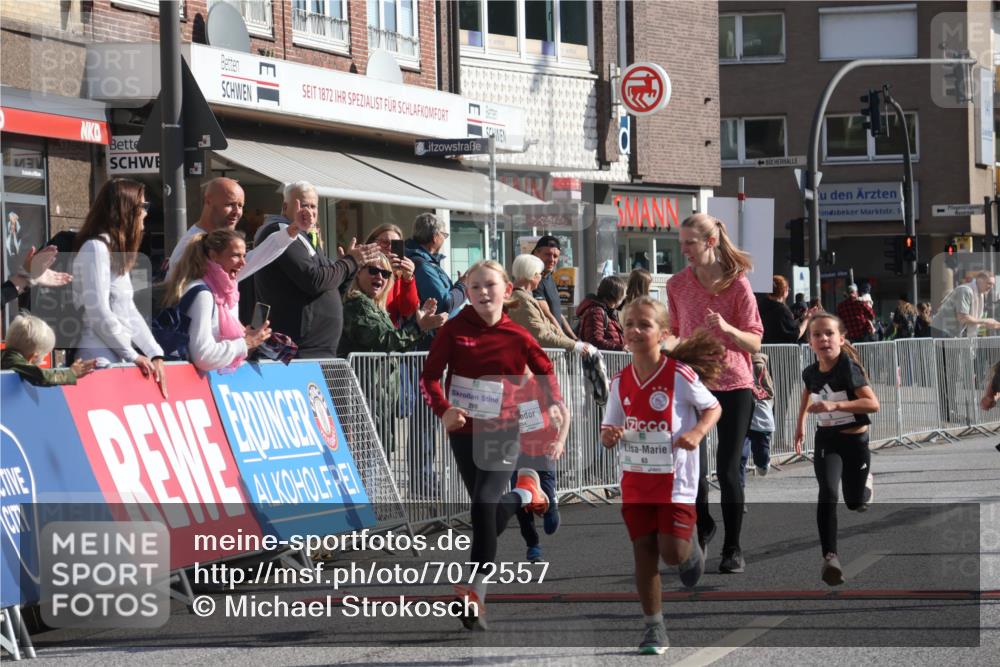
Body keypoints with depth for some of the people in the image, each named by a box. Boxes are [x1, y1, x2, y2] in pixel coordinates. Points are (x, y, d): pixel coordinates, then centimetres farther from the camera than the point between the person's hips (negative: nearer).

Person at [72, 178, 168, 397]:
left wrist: (155, 354, 6)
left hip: (117, 361, 9)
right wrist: (133, 356, -8)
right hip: (100, 362, -9)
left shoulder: (118, 251, 20)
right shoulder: (96, 248, -10)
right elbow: (99, 314, -16)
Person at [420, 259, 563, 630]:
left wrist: (555, 407, -3)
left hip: (502, 433, -2)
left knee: (484, 504, -18)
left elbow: (544, 371, 11)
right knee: (488, 512, 11)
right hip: (463, 431, 2)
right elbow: (430, 376, -7)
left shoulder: (518, 337, -4)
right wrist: (443, 410, -24)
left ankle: (477, 594, -12)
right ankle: (524, 494, 47)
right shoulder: (454, 330, -5)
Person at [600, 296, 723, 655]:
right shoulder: (621, 382, 1)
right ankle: (654, 628, 12)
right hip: (636, 479, 4)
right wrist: (609, 436, -16)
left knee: (672, 552, -10)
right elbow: (609, 431, 9)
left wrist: (696, 433, -19)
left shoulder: (680, 375, -12)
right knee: (644, 552, 3)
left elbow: (713, 408, 0)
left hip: (675, 479, -4)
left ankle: (690, 547, 29)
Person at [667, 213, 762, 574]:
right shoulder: (677, 284, 2)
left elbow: (754, 342, -8)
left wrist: (727, 329, -25)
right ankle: (703, 525, 30)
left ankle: (732, 549, 8)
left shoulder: (737, 284, -8)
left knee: (728, 470, -3)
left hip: (733, 385, -3)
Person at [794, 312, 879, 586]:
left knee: (855, 502, 16)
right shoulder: (811, 372, -5)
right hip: (826, 441, 2)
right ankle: (830, 556, -28)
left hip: (855, 441, -2)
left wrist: (834, 405, -39)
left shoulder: (848, 367, -21)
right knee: (827, 493, -24)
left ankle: (866, 480, 54)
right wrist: (800, 423, 24)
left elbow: (873, 403, -31)